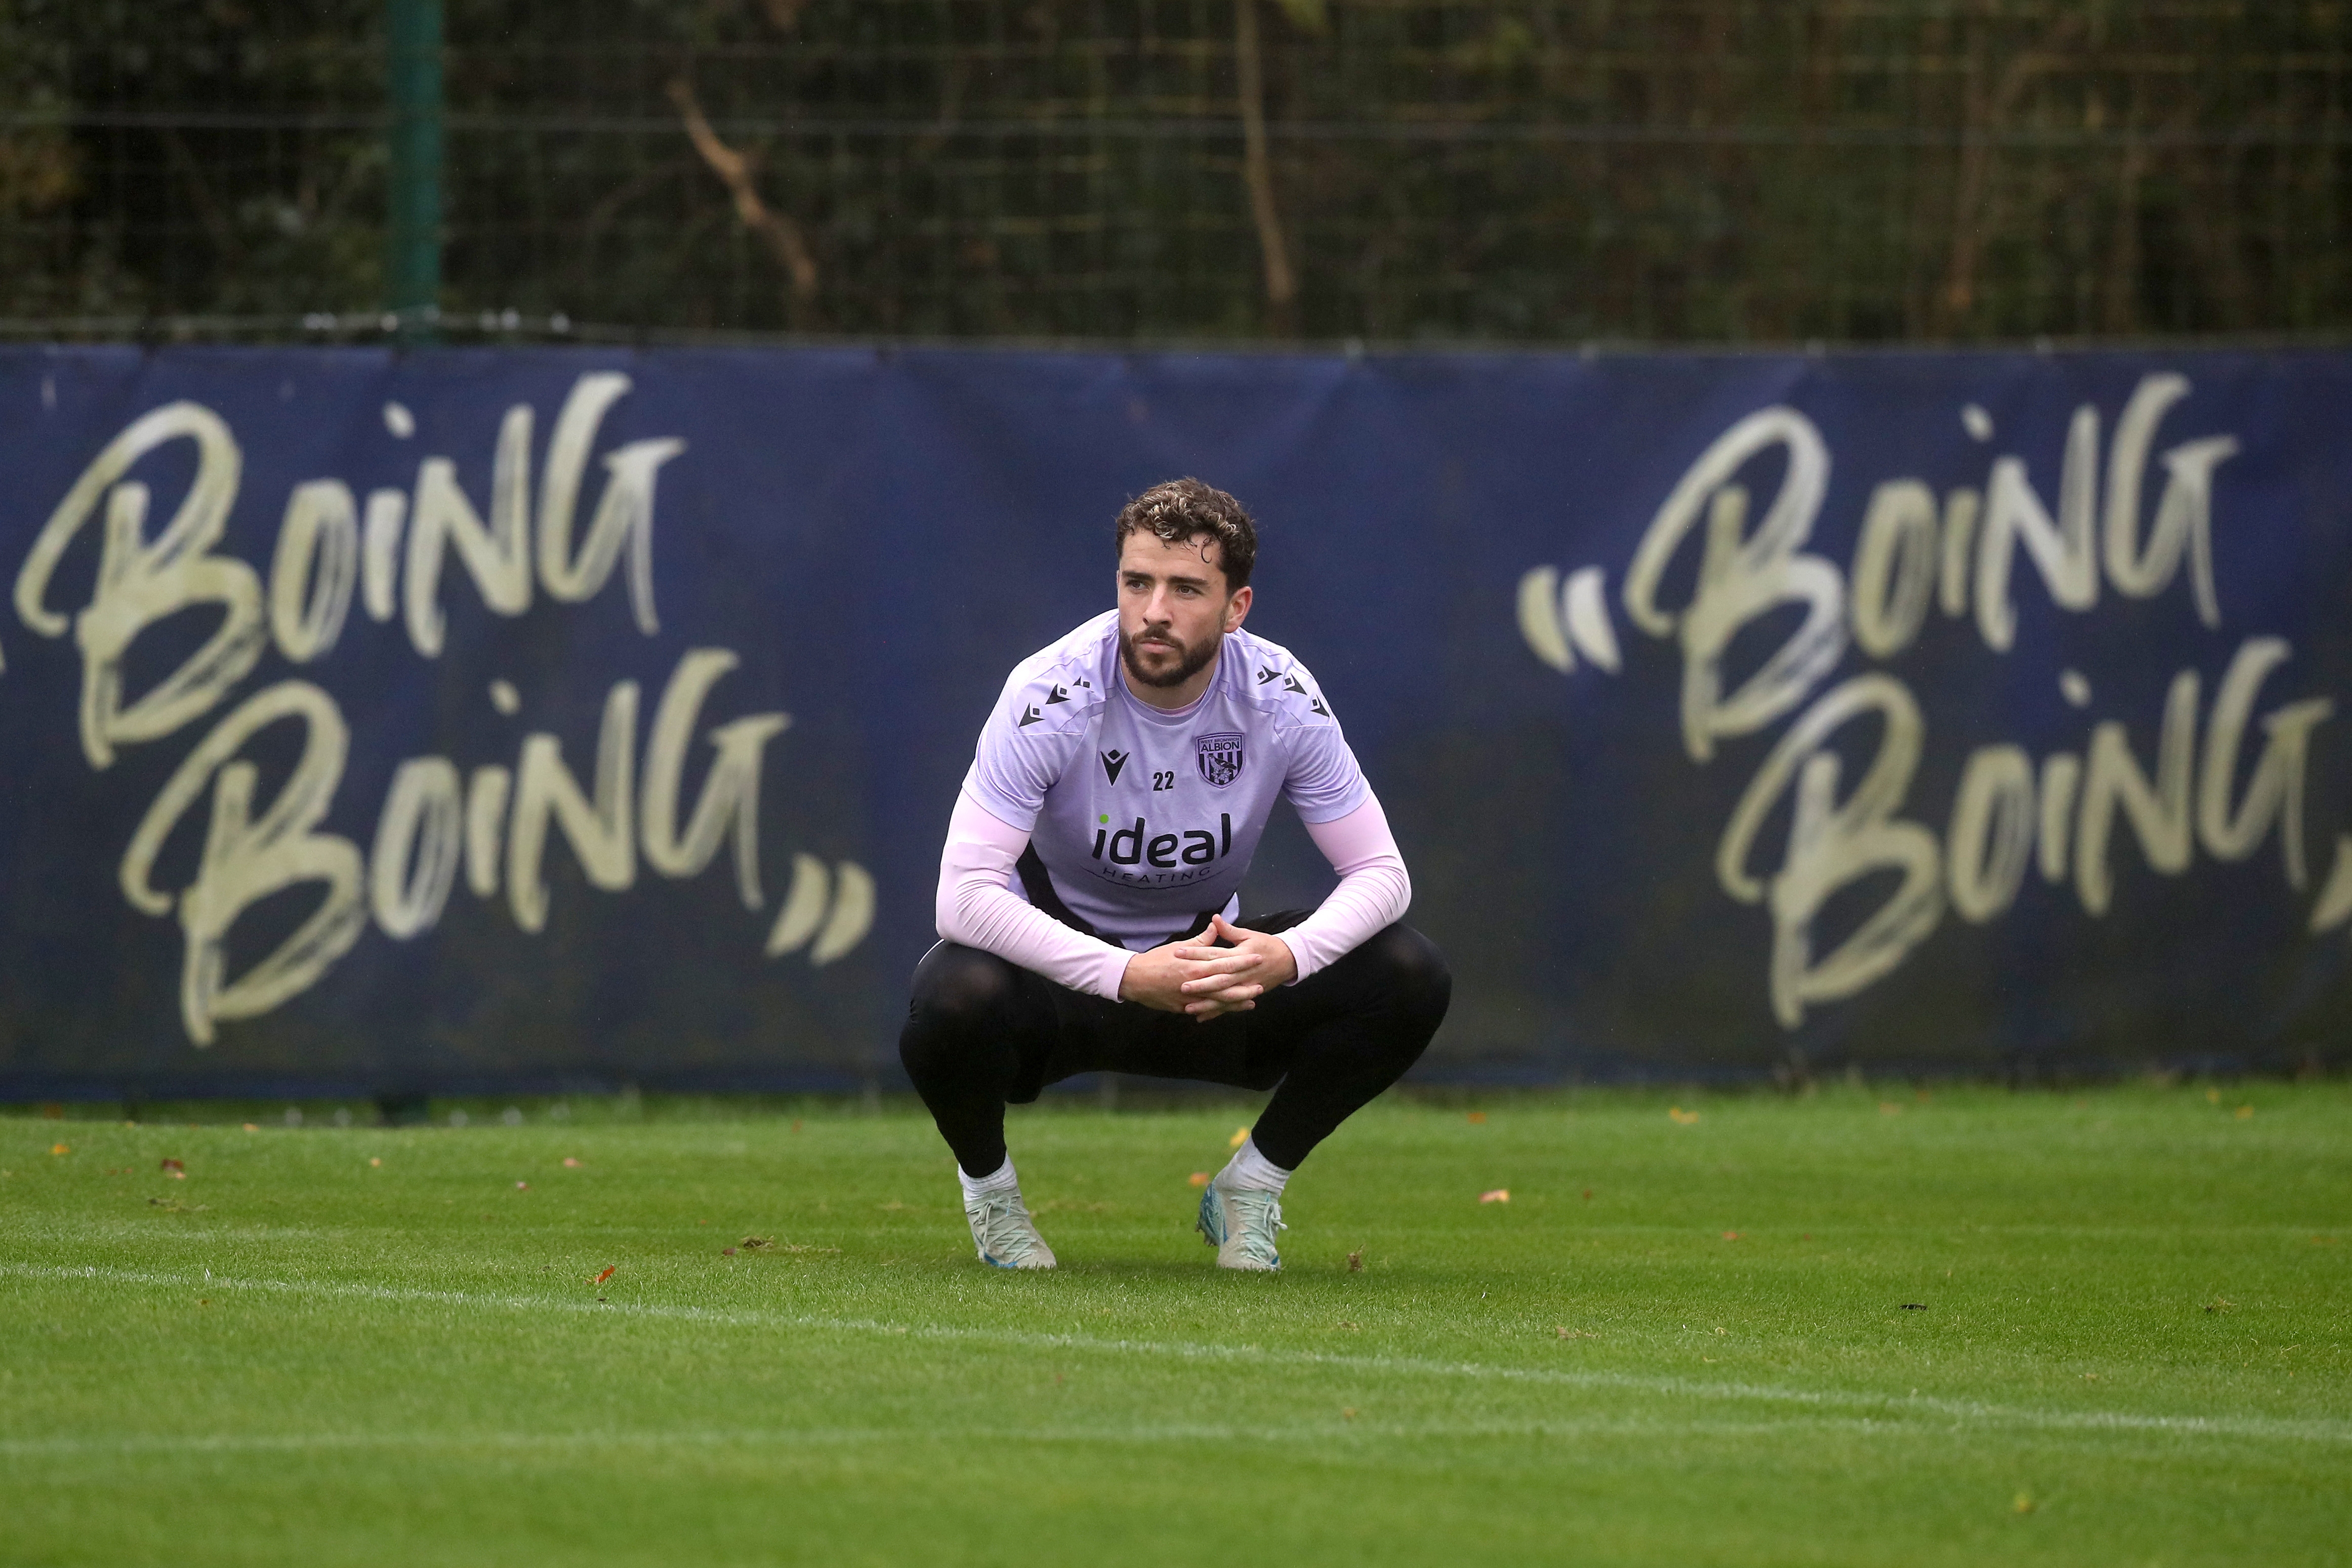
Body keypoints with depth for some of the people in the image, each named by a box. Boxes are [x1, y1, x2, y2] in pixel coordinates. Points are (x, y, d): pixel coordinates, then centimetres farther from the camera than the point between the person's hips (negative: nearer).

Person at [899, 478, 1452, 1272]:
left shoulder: (1281, 695, -15)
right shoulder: (1052, 694, -24)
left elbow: (1379, 872, -11)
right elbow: (964, 895, -30)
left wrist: (1286, 957, -33)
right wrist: (1130, 977, -41)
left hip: (1213, 971, 3)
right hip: (1064, 966, -3)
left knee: (1411, 979, -19)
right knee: (956, 994, -38)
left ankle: (1249, 1187, 4)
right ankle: (988, 1182, -2)